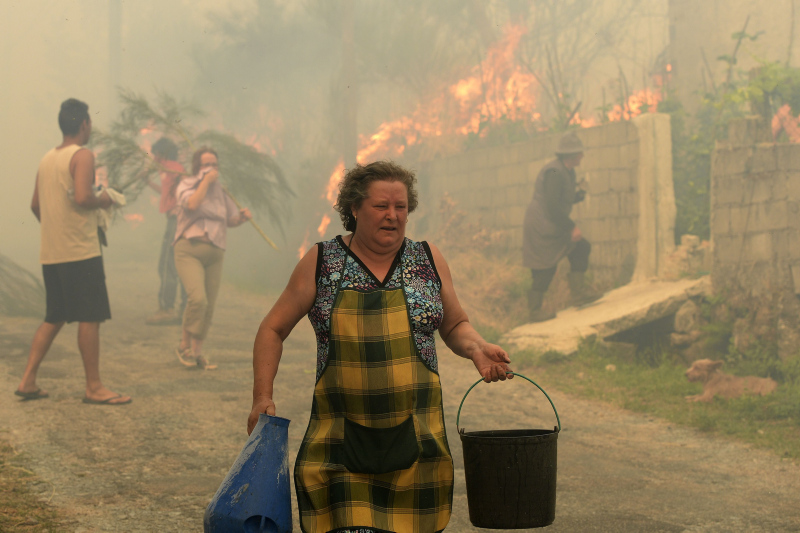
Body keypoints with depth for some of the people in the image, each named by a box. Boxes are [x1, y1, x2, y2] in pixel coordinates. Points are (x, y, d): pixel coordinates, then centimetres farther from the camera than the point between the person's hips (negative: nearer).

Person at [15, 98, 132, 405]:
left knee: (54, 318, 15)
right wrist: (103, 201, -4)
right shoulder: (83, 155, -10)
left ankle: (28, 381, 11)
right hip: (80, 251, -8)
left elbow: (35, 206, 19)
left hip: (51, 253, 8)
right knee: (90, 317, -3)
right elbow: (82, 198, -23)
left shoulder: (47, 159, 15)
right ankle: (94, 388, -1)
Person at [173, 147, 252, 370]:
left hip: (214, 253, 6)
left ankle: (197, 352, 15)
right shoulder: (186, 185, 1)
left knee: (209, 307, 3)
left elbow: (230, 220, 22)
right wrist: (206, 180, -14)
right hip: (189, 249, -6)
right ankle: (184, 345, -5)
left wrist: (242, 217, 1)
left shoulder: (220, 191, 17)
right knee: (197, 298, -23)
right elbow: (192, 203, -20)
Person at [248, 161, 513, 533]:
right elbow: (273, 329, 9)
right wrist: (262, 397, -1)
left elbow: (455, 326, 18)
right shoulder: (321, 262, 2)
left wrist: (476, 348, -4)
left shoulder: (428, 260, 7)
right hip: (341, 441, -2)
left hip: (414, 433, 2)